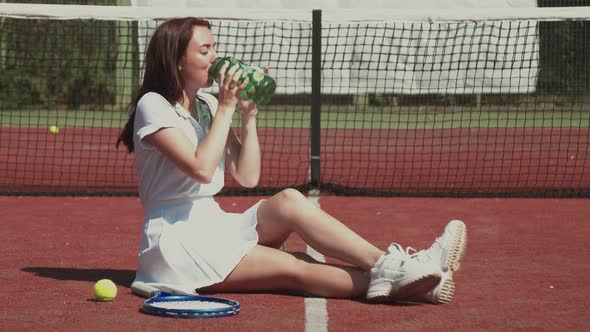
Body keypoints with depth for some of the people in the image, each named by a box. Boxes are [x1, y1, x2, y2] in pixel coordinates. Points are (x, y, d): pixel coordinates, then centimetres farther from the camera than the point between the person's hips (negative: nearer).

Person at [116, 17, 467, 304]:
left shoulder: (208, 105, 12)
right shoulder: (153, 106, -10)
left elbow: (247, 177, 7)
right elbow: (201, 169, -23)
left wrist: (248, 114, -1)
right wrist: (226, 108, -15)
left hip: (214, 226, 6)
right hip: (175, 238, -6)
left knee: (290, 200, -23)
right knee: (293, 268, -27)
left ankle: (388, 266, -36)